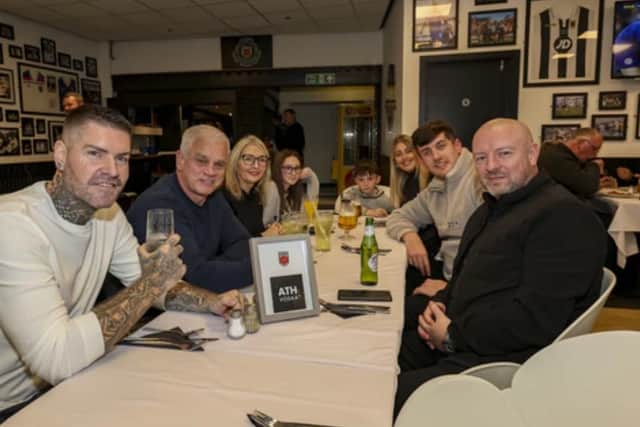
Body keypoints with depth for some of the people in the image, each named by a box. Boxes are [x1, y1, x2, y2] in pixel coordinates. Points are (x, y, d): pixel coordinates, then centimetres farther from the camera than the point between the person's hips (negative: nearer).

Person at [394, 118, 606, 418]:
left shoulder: (563, 215, -18)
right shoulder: (492, 208, 15)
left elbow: (536, 319, -26)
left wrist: (452, 336, -17)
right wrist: (439, 304, 0)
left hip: (504, 363, -9)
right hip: (460, 341, 10)